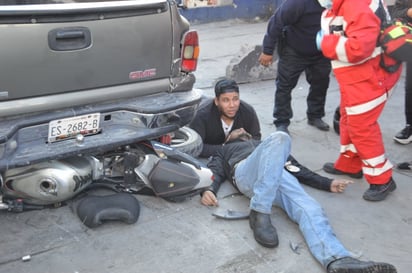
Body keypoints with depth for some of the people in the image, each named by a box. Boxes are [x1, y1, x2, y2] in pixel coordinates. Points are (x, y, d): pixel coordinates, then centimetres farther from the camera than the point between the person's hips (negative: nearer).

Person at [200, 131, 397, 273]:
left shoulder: (260, 144, 42)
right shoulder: (223, 151, 36)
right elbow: (214, 172, 16)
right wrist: (208, 190, -9)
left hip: (278, 175, 3)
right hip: (244, 172, -3)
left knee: (308, 207, -28)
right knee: (278, 138, -31)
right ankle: (259, 214, -36)